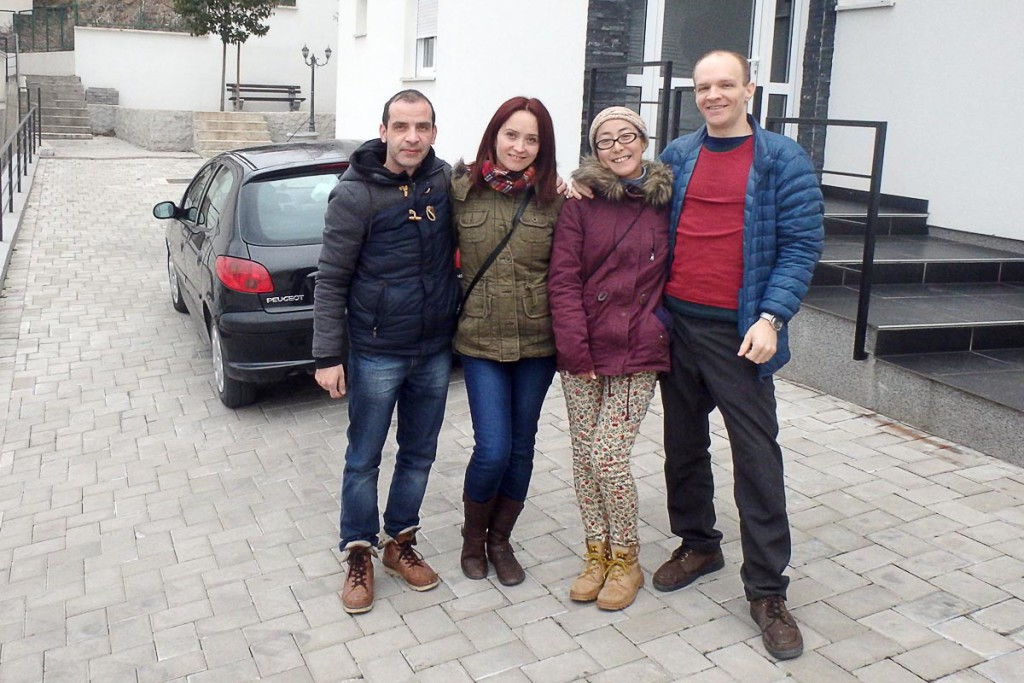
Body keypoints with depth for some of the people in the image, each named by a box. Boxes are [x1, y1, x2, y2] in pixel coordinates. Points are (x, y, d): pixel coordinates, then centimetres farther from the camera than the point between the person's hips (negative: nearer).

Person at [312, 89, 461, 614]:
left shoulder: (445, 181, 1)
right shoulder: (355, 195, -12)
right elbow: (331, 281, -9)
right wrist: (327, 357, -12)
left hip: (435, 351, 4)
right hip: (376, 353, -4)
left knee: (419, 456, 15)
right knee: (364, 459, 8)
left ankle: (400, 542, 34)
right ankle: (358, 554, 26)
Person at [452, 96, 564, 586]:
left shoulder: (553, 198, -1)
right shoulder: (462, 191, -2)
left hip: (538, 342, 2)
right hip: (481, 341, -1)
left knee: (521, 447, 11)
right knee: (493, 449, -5)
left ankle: (500, 539, 33)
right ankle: (473, 536, 24)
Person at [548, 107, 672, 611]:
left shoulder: (666, 201, 4)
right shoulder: (581, 202, 0)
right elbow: (562, 280, -4)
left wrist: (660, 325, -3)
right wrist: (575, 350, -11)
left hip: (638, 354, -1)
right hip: (582, 353, 1)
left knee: (609, 459, -5)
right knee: (584, 456, 8)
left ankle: (625, 561, 18)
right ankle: (597, 555, 28)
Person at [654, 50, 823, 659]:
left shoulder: (783, 160, -2)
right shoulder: (677, 156, 10)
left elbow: (801, 245, -6)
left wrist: (771, 318, -16)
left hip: (740, 333, -4)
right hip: (677, 323, 4)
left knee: (757, 458, -1)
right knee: (684, 444, 14)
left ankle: (768, 590, 10)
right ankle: (698, 545, 34)